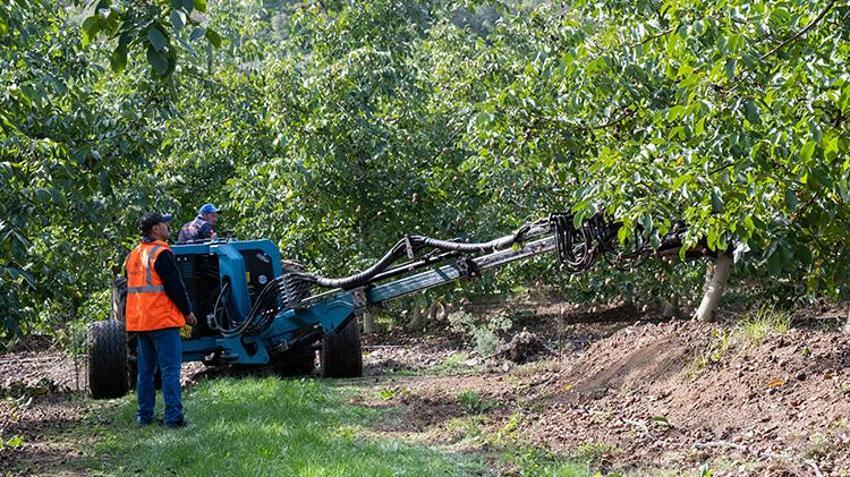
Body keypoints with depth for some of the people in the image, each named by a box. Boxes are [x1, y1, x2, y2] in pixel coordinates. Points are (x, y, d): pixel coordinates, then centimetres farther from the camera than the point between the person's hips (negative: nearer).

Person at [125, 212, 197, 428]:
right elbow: (175, 287, -15)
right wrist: (188, 312, -3)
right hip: (163, 321, -8)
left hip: (139, 321, 8)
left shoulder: (133, 256, 13)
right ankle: (173, 417, -10)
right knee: (170, 369, -6)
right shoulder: (161, 254, -13)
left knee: (145, 370, 13)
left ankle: (144, 416, 15)